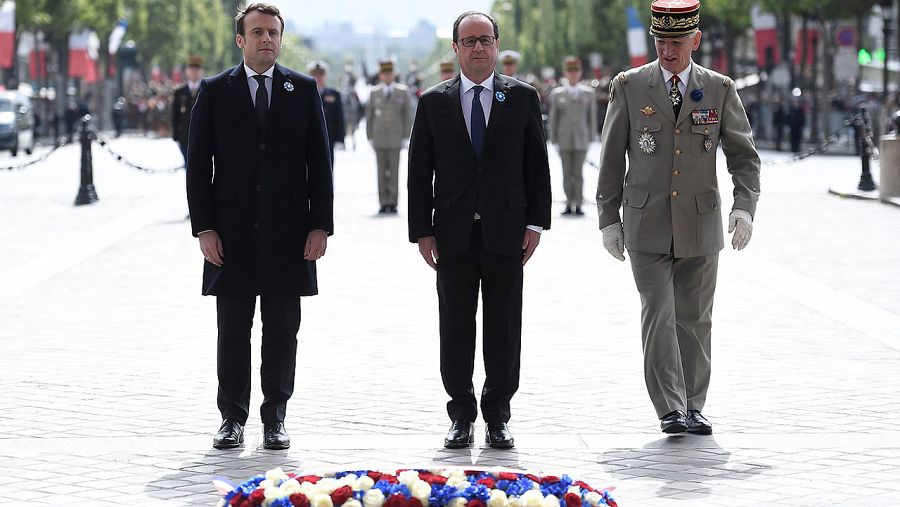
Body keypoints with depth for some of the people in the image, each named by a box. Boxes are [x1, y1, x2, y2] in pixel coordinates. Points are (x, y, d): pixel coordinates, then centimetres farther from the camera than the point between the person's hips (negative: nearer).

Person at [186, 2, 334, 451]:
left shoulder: (303, 89, 6)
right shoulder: (214, 91, 4)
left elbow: (319, 161, 5)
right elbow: (199, 165, 2)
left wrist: (320, 226, -2)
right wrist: (204, 228, -6)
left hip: (287, 231, 1)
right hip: (232, 230, -1)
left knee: (282, 330, 5)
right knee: (232, 330, 4)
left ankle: (275, 417, 12)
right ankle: (233, 417, 11)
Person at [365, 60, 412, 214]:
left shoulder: (403, 92, 4)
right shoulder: (374, 93, 7)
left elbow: (407, 115, 5)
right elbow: (369, 116, 9)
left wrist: (405, 137, 0)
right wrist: (370, 138, 4)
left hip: (395, 138, -1)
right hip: (379, 139, 1)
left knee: (394, 171, -5)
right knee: (381, 172, 1)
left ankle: (392, 203, -1)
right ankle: (383, 203, 5)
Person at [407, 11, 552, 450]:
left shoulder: (522, 97, 5)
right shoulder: (433, 103, 6)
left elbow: (536, 164, 5)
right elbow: (420, 172, 5)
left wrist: (536, 222, -2)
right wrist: (422, 231, -1)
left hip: (505, 232, 0)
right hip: (453, 235, 0)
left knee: (504, 330, 3)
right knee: (455, 329, 4)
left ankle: (497, 417, 12)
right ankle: (461, 416, 13)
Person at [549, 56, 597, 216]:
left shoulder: (588, 93, 8)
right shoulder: (557, 93, 7)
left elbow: (592, 116, 9)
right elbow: (553, 118, 8)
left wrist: (591, 138, 4)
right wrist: (554, 140, 4)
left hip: (581, 138, -1)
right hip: (564, 139, 1)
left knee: (578, 173, -6)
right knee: (567, 173, 2)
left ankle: (578, 205, -5)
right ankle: (569, 204, 8)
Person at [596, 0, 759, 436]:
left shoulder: (720, 90, 2)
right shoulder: (628, 87, 0)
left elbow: (743, 155, 4)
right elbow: (611, 159, 5)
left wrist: (744, 206, -11)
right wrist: (609, 218, 2)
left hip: (700, 224, 1)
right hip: (647, 226, -1)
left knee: (695, 320, 7)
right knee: (658, 316, -10)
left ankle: (693, 408, 16)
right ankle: (670, 410, -9)